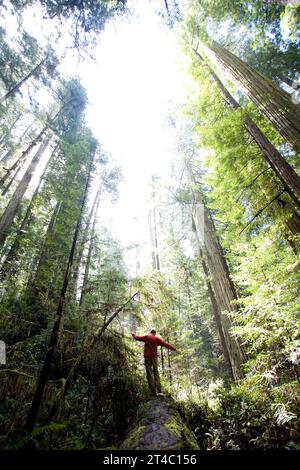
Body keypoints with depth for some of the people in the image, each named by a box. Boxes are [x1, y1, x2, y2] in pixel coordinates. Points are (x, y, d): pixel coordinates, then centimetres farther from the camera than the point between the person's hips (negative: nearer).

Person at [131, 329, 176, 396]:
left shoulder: (146, 337, 4)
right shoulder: (157, 339, 4)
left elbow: (138, 338, 14)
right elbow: (165, 344, 2)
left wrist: (134, 335, 34)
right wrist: (174, 349, 6)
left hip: (147, 357, -1)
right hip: (154, 357, 1)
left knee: (149, 373, 3)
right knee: (156, 372, 16)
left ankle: (153, 391, 2)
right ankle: (159, 388, 5)